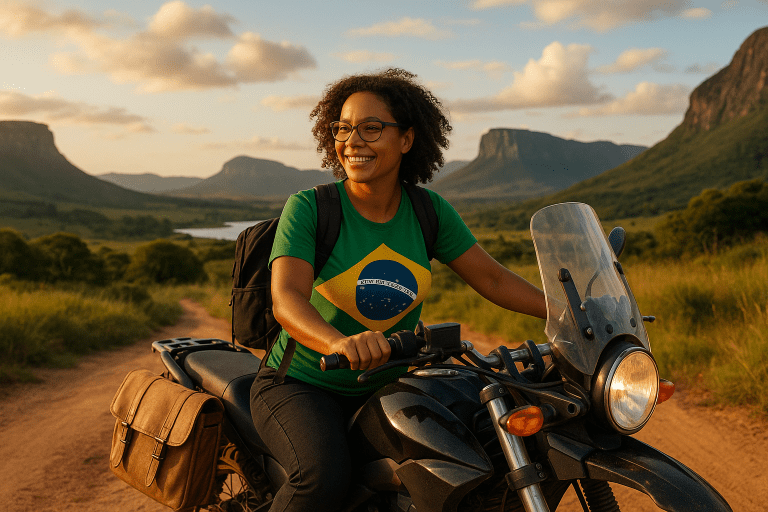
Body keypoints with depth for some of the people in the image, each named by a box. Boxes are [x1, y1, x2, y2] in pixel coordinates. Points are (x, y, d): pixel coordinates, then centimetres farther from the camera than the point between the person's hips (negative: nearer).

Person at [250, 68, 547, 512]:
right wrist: (340, 342, -49)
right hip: (300, 387, -4)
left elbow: (492, 278, 2)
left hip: (385, 387, 5)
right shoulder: (308, 208, -14)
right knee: (327, 475, -32)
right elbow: (286, 299, -28)